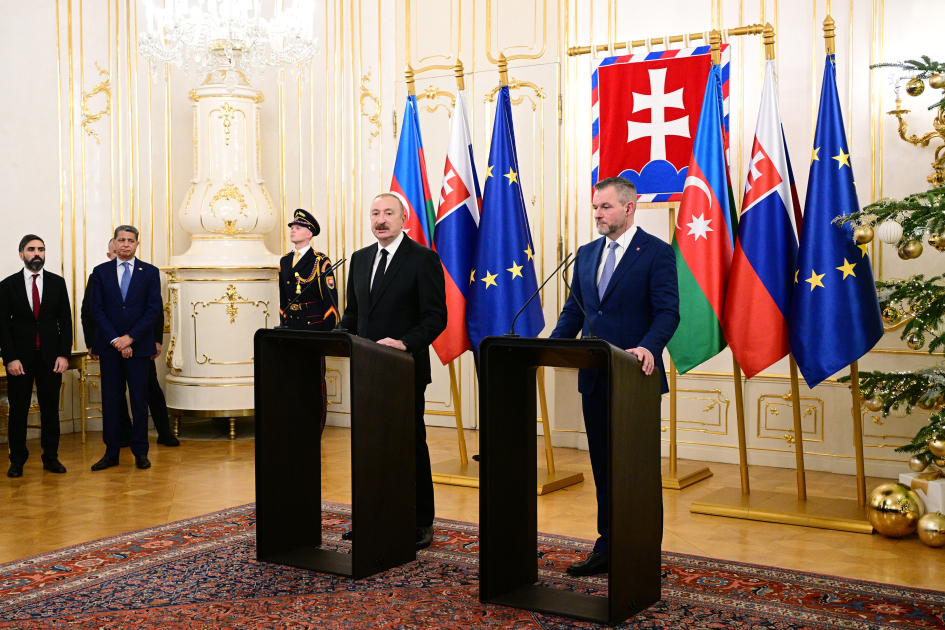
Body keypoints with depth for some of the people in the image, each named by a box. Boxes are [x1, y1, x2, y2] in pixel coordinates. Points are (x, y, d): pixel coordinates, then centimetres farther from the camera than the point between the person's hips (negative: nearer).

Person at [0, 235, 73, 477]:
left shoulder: (57, 283, 7)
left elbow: (65, 320, 6)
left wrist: (64, 354, -2)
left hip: (51, 356, 1)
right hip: (20, 357, -1)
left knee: (50, 409, 5)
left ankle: (51, 458, 14)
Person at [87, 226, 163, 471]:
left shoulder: (150, 272, 4)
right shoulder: (101, 272, 7)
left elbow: (154, 310, -2)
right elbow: (97, 310, 2)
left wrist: (130, 337, -10)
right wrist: (115, 340, -9)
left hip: (139, 346, -1)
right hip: (109, 346, 1)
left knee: (139, 399, 2)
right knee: (110, 399, 4)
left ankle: (140, 452, 9)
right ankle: (111, 453, 10)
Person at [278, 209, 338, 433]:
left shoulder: (321, 261, -4)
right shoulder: (285, 261, 14)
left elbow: (330, 298, -7)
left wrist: (328, 331, -11)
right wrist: (283, 323, 13)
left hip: (314, 328, -5)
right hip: (291, 327, 5)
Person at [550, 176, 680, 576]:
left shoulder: (657, 253, -5)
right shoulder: (587, 254, 14)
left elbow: (667, 311, -13)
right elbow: (573, 311, 15)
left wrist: (649, 348, -31)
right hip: (595, 378, 6)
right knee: (604, 467, 13)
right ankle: (607, 549, 24)